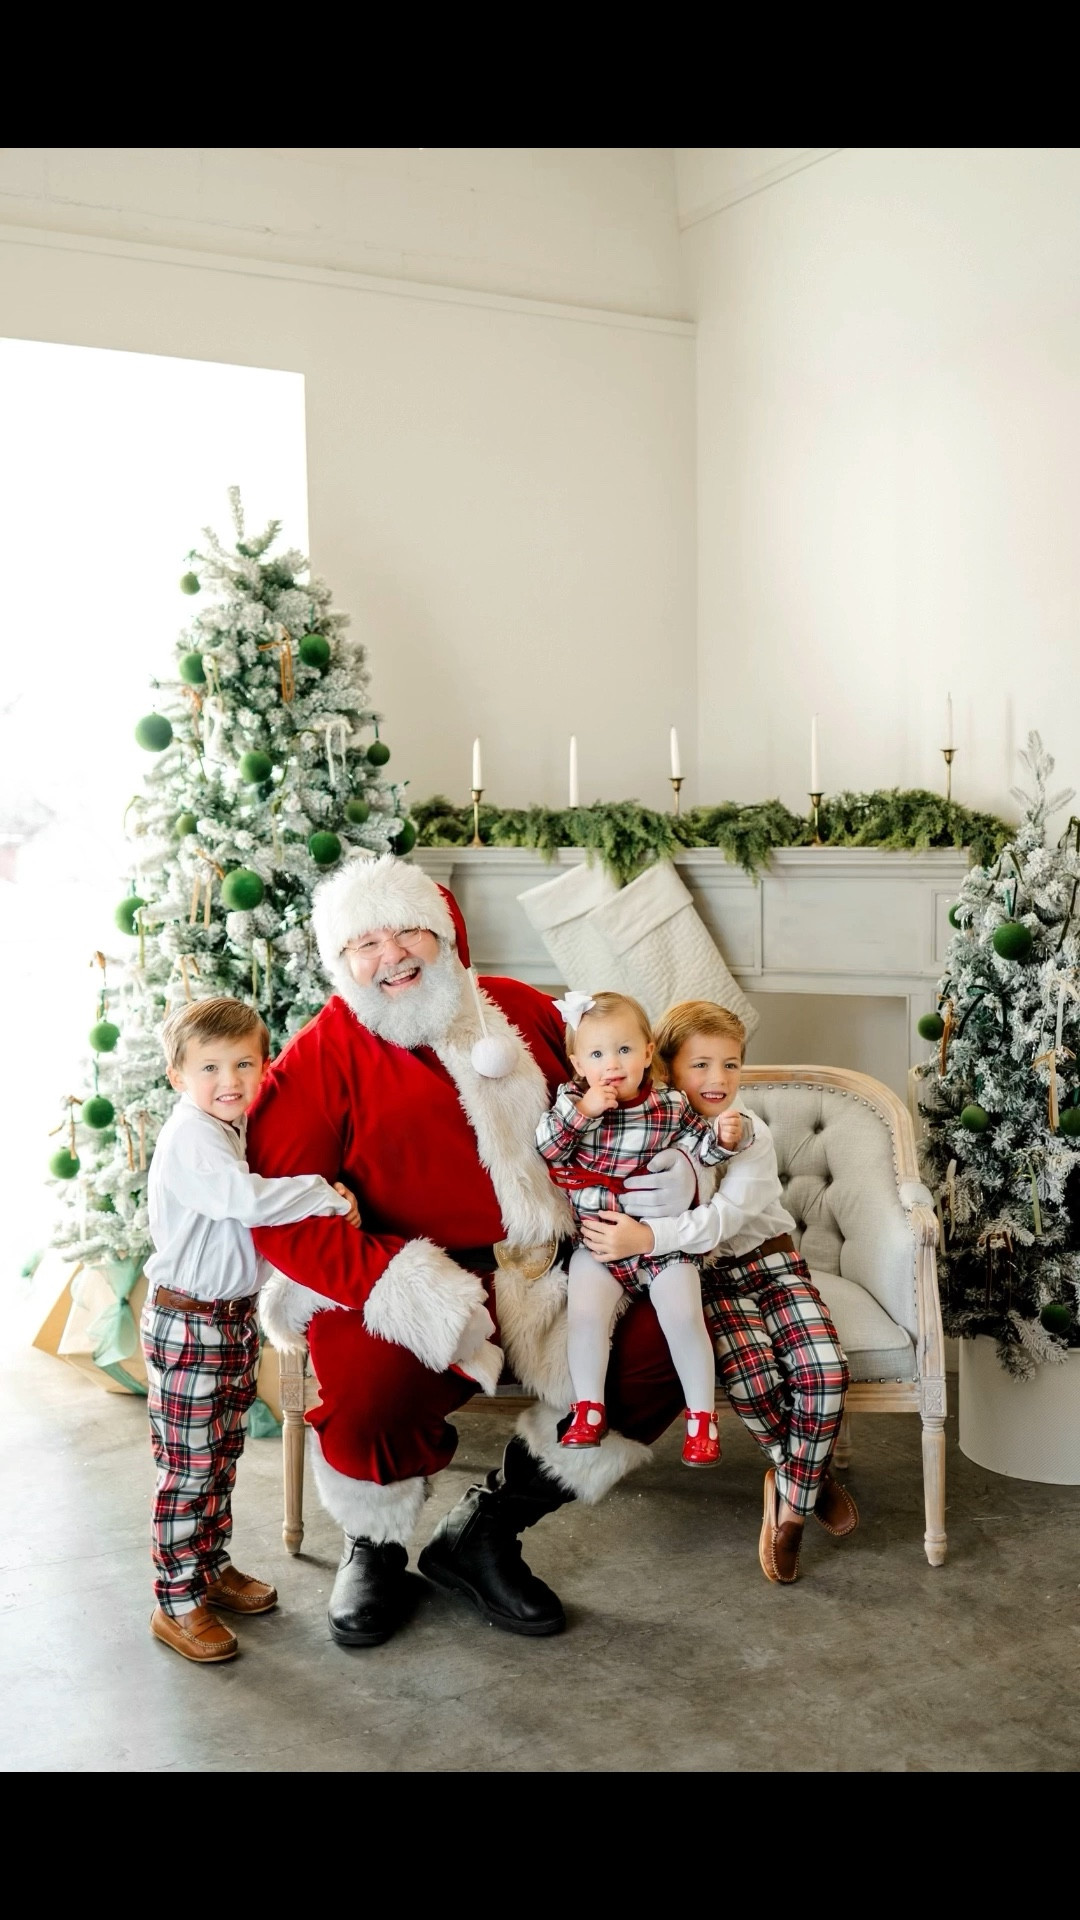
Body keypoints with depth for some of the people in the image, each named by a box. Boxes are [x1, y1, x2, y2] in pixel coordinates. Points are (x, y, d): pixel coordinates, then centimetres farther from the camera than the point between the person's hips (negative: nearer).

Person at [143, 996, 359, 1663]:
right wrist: (326, 1194, -26)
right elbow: (248, 1198, -36)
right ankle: (177, 1602, 12)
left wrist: (318, 1196, -2)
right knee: (188, 1467, 0)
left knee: (222, 1458, 20)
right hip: (188, 1325, -9)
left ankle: (212, 1567, 35)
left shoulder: (233, 1130, 9)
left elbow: (250, 1205, 15)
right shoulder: (190, 1137, -21)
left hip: (235, 1318, 9)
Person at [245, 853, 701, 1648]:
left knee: (660, 1351, -16)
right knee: (371, 1396, -33)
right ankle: (373, 1547, 7)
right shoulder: (325, 1055, -4)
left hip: (546, 1275, 5)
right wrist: (393, 1283, -27)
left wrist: (670, 1172, -2)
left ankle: (483, 1533, 2)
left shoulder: (525, 1013, 9)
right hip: (411, 1286, -4)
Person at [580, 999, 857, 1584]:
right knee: (750, 1374, -28)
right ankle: (809, 1476, 0)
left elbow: (722, 1220, -21)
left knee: (825, 1369, -22)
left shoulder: (752, 1134, -8)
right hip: (708, 1275, -1)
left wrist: (645, 1237, -32)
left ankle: (791, 1498, 0)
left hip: (771, 1262, 1)